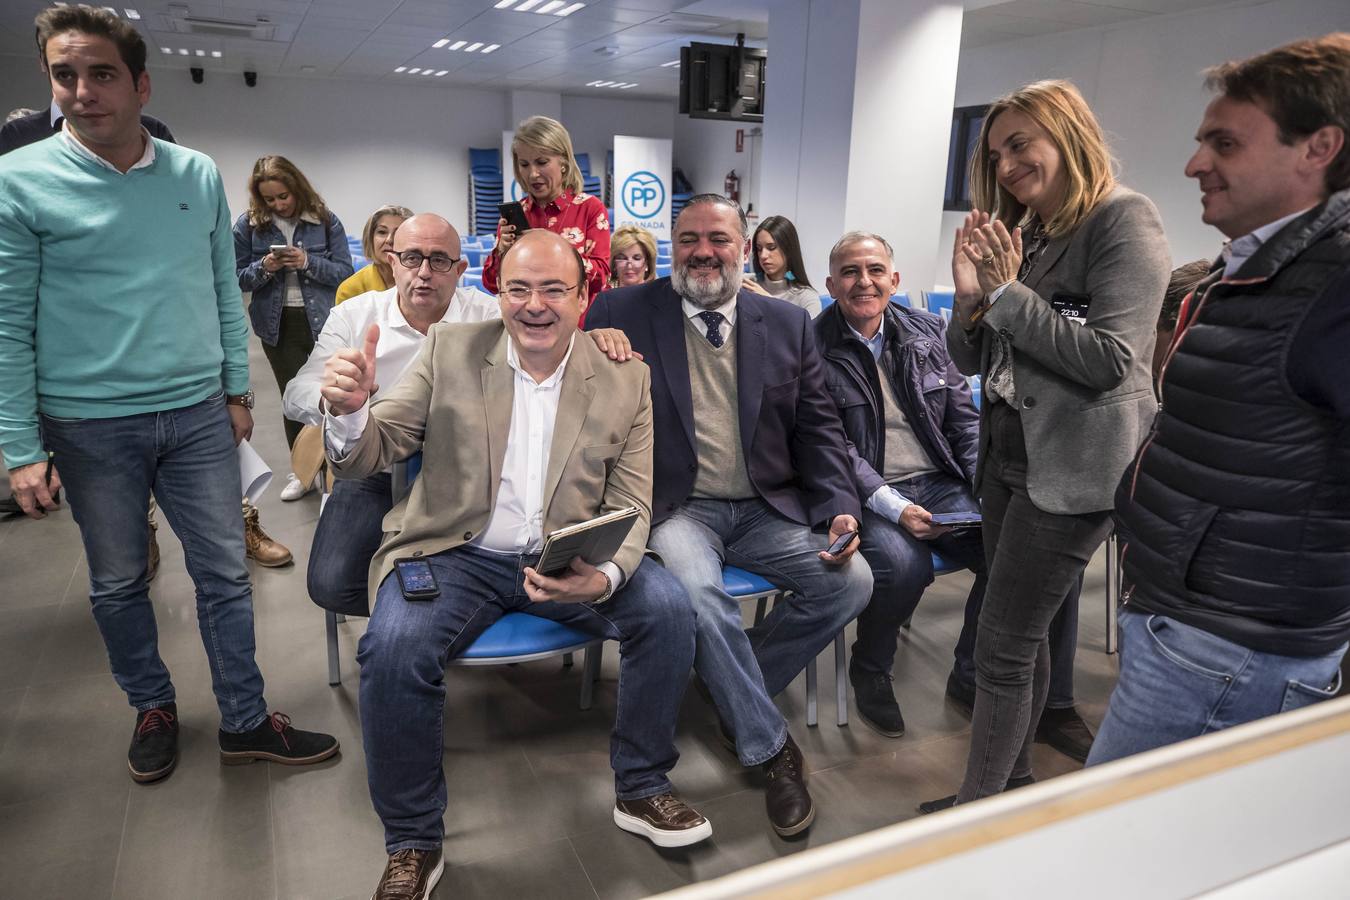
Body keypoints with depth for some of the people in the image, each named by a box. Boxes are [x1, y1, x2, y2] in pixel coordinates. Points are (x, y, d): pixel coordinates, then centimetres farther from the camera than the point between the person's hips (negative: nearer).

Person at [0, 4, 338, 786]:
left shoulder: (200, 176, 2)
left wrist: (238, 389, 8)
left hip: (198, 415, 2)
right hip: (90, 426, -2)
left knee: (225, 575, 8)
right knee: (119, 584, 13)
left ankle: (246, 721, 23)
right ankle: (154, 708, 35)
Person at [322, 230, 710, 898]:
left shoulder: (625, 379, 1)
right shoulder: (450, 351, 0)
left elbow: (631, 506, -2)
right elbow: (369, 455, -1)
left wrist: (603, 578, -24)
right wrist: (350, 411, -27)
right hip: (459, 556, 0)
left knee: (667, 607, -21)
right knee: (392, 647, -27)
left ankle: (641, 790, 4)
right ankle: (413, 844, -2)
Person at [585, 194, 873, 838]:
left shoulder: (788, 324, 10)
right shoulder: (621, 314, 2)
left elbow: (817, 429, 10)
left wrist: (840, 509, -4)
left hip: (766, 508, 4)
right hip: (676, 509, -3)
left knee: (851, 580, -18)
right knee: (696, 589, -33)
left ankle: (738, 690, 6)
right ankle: (770, 748, -8)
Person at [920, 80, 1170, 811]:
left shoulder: (1124, 220, -10)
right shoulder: (1015, 232, 11)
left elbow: (1111, 360, -19)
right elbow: (969, 360, 10)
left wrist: (1008, 292, -18)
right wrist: (971, 293, -8)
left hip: (1072, 468, -7)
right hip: (1006, 454, 7)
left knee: (1003, 648, -4)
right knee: (1025, 633, 17)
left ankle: (976, 807, 11)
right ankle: (1014, 777, 32)